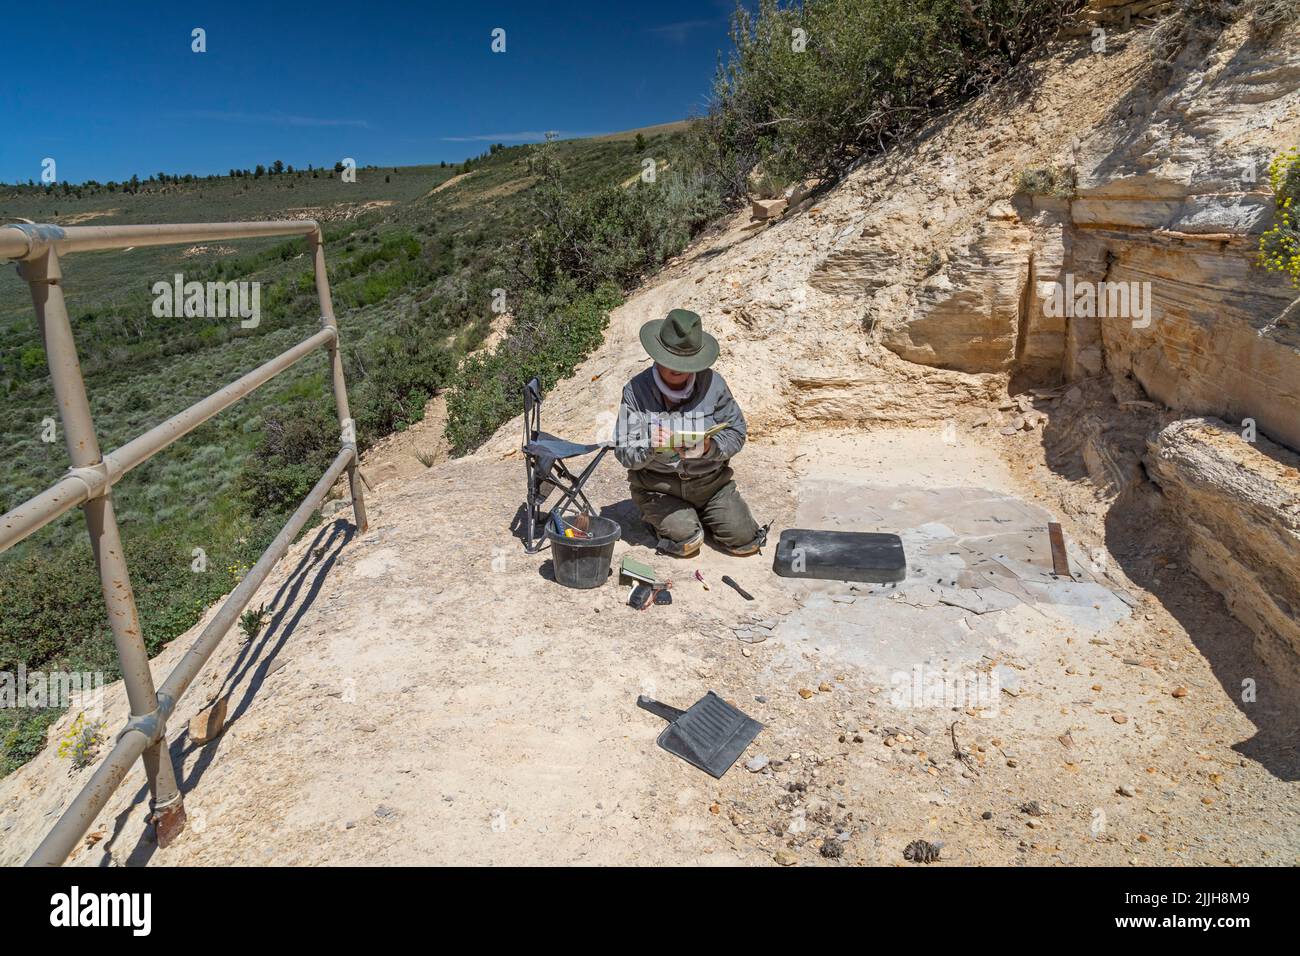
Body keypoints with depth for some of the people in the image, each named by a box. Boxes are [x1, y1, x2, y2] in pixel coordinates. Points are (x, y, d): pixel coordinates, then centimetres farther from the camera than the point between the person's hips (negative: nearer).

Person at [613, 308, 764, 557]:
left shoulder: (712, 383, -6)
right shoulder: (636, 390, -10)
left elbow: (736, 433, -4)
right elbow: (624, 453, -10)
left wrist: (708, 447, -25)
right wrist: (651, 447, -33)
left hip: (710, 481, 2)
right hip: (657, 486, -2)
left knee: (746, 541, -5)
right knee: (686, 542, -20)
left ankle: (699, 515, 25)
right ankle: (657, 518, 15)